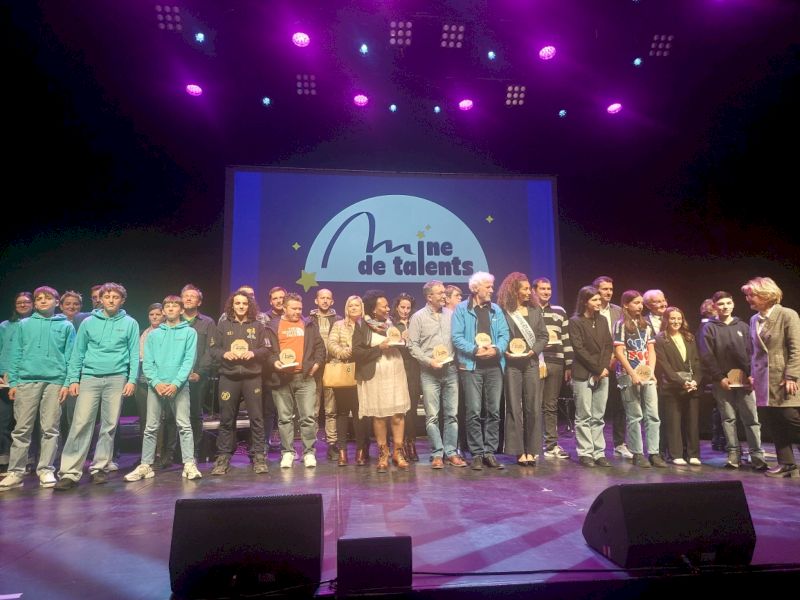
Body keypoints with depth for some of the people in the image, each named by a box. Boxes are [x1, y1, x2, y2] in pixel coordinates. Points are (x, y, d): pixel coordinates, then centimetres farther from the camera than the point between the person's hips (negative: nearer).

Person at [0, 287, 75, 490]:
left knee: (50, 429, 1)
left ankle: (46, 470, 8)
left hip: (55, 381, -1)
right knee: (21, 429, 1)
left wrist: (67, 383, -5)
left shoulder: (66, 326, 9)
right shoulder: (24, 325, 13)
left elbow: (70, 357, 4)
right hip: (26, 381, 1)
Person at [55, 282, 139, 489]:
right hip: (89, 378, 0)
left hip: (117, 379, 0)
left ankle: (99, 467, 16)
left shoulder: (130, 323, 5)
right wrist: (73, 379, 2)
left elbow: (134, 354, 3)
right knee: (81, 423, -6)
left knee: (109, 425, 5)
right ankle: (70, 471, -2)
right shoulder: (88, 322, 8)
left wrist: (132, 379, -5)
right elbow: (78, 353, 9)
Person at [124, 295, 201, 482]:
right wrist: (156, 382, -10)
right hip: (156, 386, 3)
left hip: (179, 386, -2)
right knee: (151, 427, 6)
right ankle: (146, 466, 14)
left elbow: (189, 361, -3)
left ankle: (189, 465, -3)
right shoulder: (153, 334, 13)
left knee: (184, 425, -5)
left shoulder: (189, 332, 5)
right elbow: (147, 363, 6)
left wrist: (176, 383, -14)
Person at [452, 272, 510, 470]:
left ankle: (490, 452, 16)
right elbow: (457, 337, -7)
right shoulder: (461, 309, 1)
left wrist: (497, 349, -12)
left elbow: (504, 334, 7)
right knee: (474, 412, -4)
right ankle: (477, 454, 6)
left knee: (494, 411, 6)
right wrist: (475, 349, -18)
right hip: (472, 366, -4)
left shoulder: (496, 309, 14)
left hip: (494, 366, 4)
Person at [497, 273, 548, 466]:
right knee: (514, 408, 1)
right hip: (511, 364, -4)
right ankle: (519, 451, 8)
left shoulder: (535, 312, 12)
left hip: (531, 363, 4)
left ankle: (531, 450, 13)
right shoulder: (503, 312, -3)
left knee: (533, 407, 4)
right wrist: (506, 351, -16)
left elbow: (543, 336, 10)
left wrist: (533, 350, -5)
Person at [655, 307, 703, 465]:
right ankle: (677, 455, 6)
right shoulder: (660, 339, -1)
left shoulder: (689, 338, 15)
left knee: (693, 421, 5)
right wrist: (681, 382, -15)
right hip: (672, 387, -4)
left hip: (693, 386, 4)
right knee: (674, 422, 0)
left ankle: (693, 454, 14)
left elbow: (697, 362, 8)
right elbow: (664, 365, -8)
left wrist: (695, 381, -7)